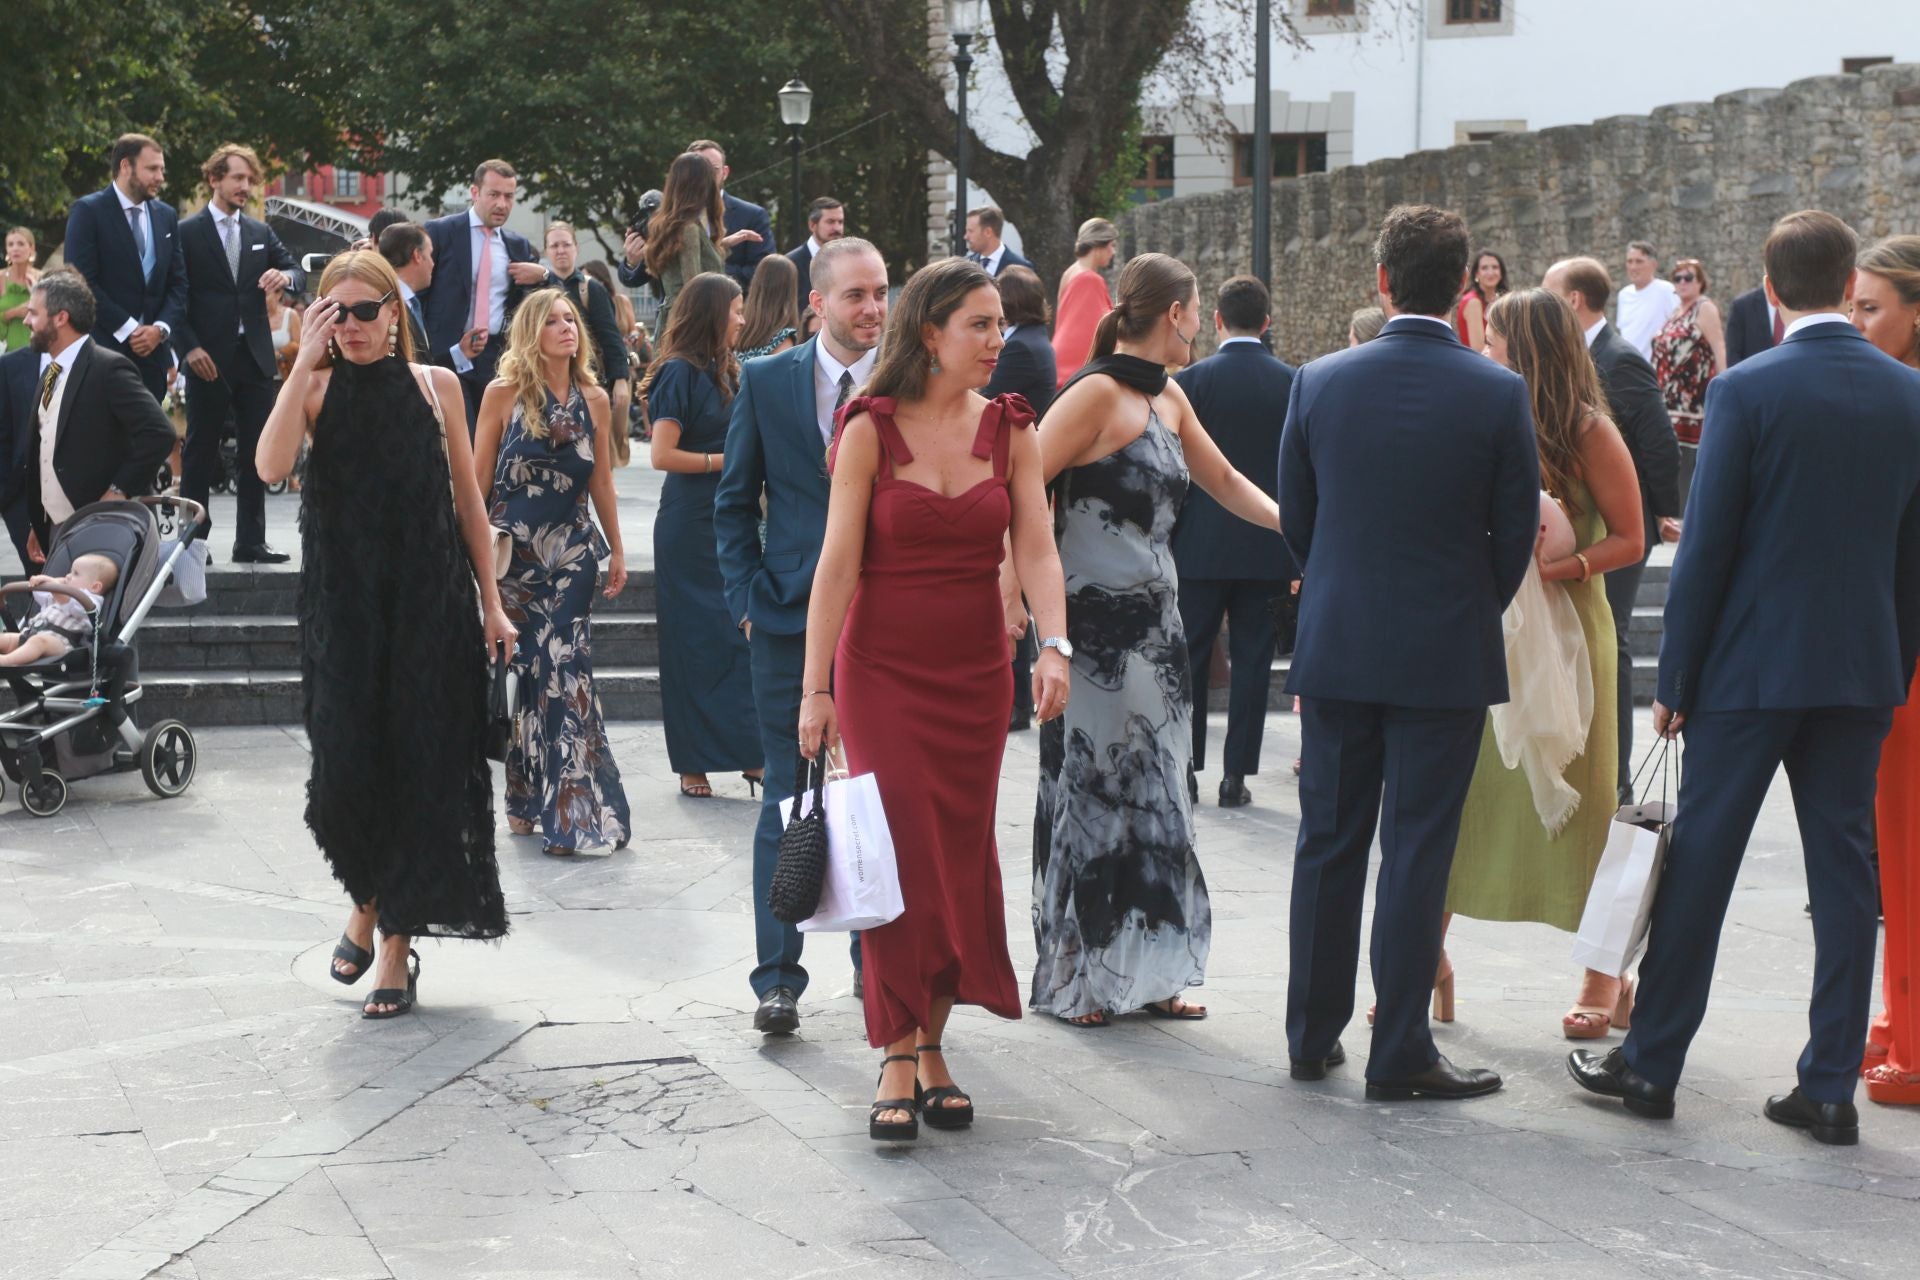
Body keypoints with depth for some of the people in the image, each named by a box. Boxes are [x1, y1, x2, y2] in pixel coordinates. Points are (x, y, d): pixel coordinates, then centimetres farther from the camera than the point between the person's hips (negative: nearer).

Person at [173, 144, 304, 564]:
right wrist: (189, 347, -14)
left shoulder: (260, 233, 13)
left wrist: (286, 276, -12)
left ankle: (250, 542, 11)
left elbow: (297, 271, 12)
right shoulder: (188, 233, -2)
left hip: (255, 356, 5)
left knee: (255, 452, 6)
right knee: (201, 451, 2)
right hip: (209, 358, -5)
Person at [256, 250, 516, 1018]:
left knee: (420, 767, -1)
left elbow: (467, 499, 9)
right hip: (342, 602, 0)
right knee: (347, 766, -3)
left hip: (429, 601, 0)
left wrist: (491, 602, 5)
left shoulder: (435, 386, 5)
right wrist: (305, 362, -16)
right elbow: (271, 466, -16)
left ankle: (398, 945, 8)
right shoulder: (316, 388, 3)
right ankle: (366, 901, 26)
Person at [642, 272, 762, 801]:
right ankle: (694, 766, 5)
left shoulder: (724, 371, 14)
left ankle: (750, 755, 7)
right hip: (690, 527, -7)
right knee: (697, 642, -1)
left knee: (741, 636, 3)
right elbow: (663, 455, -16)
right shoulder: (680, 372, -10)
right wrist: (727, 460, -13)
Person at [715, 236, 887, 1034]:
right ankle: (778, 977, 6)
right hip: (791, 618, 0)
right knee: (788, 802, 0)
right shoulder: (766, 382, 3)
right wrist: (747, 600, -1)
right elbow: (735, 501, 8)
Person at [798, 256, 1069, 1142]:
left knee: (962, 859, 5)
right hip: (883, 668, -3)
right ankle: (897, 1061, -3)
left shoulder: (1009, 431, 3)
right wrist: (816, 688, -12)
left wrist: (1054, 647, -21)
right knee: (904, 857, -8)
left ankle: (932, 1045, 17)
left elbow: (1035, 549, -4)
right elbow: (838, 562, -9)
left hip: (976, 671, 3)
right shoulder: (870, 429, -6)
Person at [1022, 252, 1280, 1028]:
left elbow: (1224, 481, 24)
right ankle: (1072, 980, 12)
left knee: (1152, 793, 11)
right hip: (1091, 623, -8)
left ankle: (1142, 975, 19)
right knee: (1090, 790, 0)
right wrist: (1012, 596, -22)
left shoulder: (1167, 398, 12)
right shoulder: (1096, 394, -14)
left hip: (1153, 622, 8)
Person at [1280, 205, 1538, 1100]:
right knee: (1416, 853, 2)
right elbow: (1516, 532, -3)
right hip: (1446, 656, -2)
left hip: (1335, 649, 3)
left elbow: (1295, 519, 5)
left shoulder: (1319, 381, -3)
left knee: (1328, 844, 12)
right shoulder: (1498, 394, -9)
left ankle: (1312, 1036, 21)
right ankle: (1399, 1053, 5)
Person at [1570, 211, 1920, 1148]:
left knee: (1700, 859, 6)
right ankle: (1831, 1087, 10)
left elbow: (1706, 544, -10)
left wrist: (1675, 678, -3)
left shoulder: (1747, 391, -11)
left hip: (1752, 664, -4)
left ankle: (1651, 1063, 14)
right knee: (1843, 869, 8)